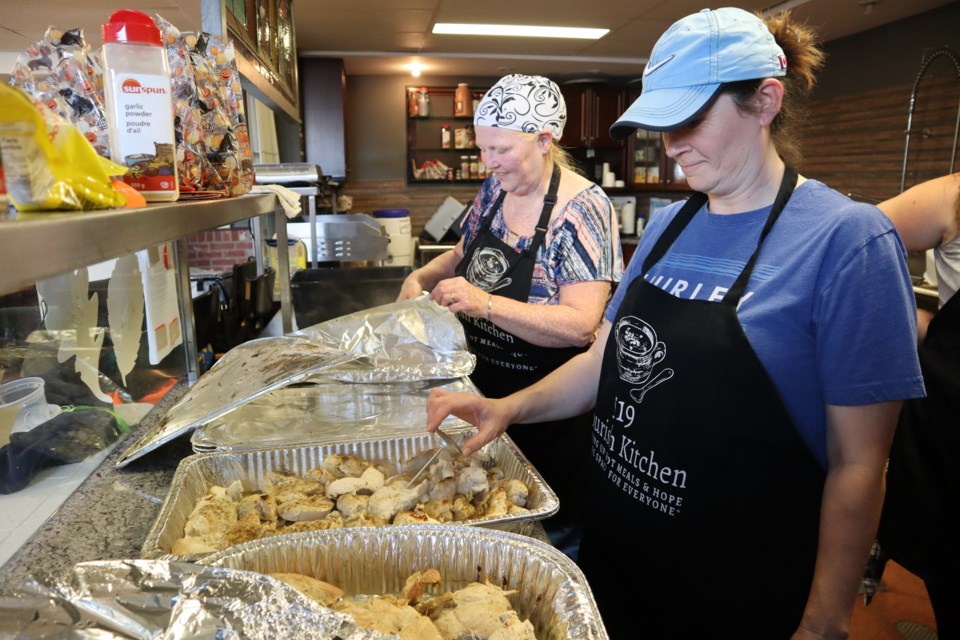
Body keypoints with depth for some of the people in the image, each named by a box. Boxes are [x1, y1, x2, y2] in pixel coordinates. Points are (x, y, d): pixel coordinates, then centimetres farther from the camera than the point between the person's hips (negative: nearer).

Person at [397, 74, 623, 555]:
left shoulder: (583, 209, -20)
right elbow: (466, 254, 18)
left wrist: (486, 303, -36)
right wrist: (422, 276, -2)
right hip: (486, 391, 7)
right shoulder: (495, 190, 2)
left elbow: (581, 325, -27)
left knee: (553, 531, 12)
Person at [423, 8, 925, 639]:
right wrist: (510, 408, -8)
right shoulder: (668, 224, 2)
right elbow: (607, 361, 6)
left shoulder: (848, 239, -17)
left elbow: (856, 463, -15)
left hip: (740, 587, -5)